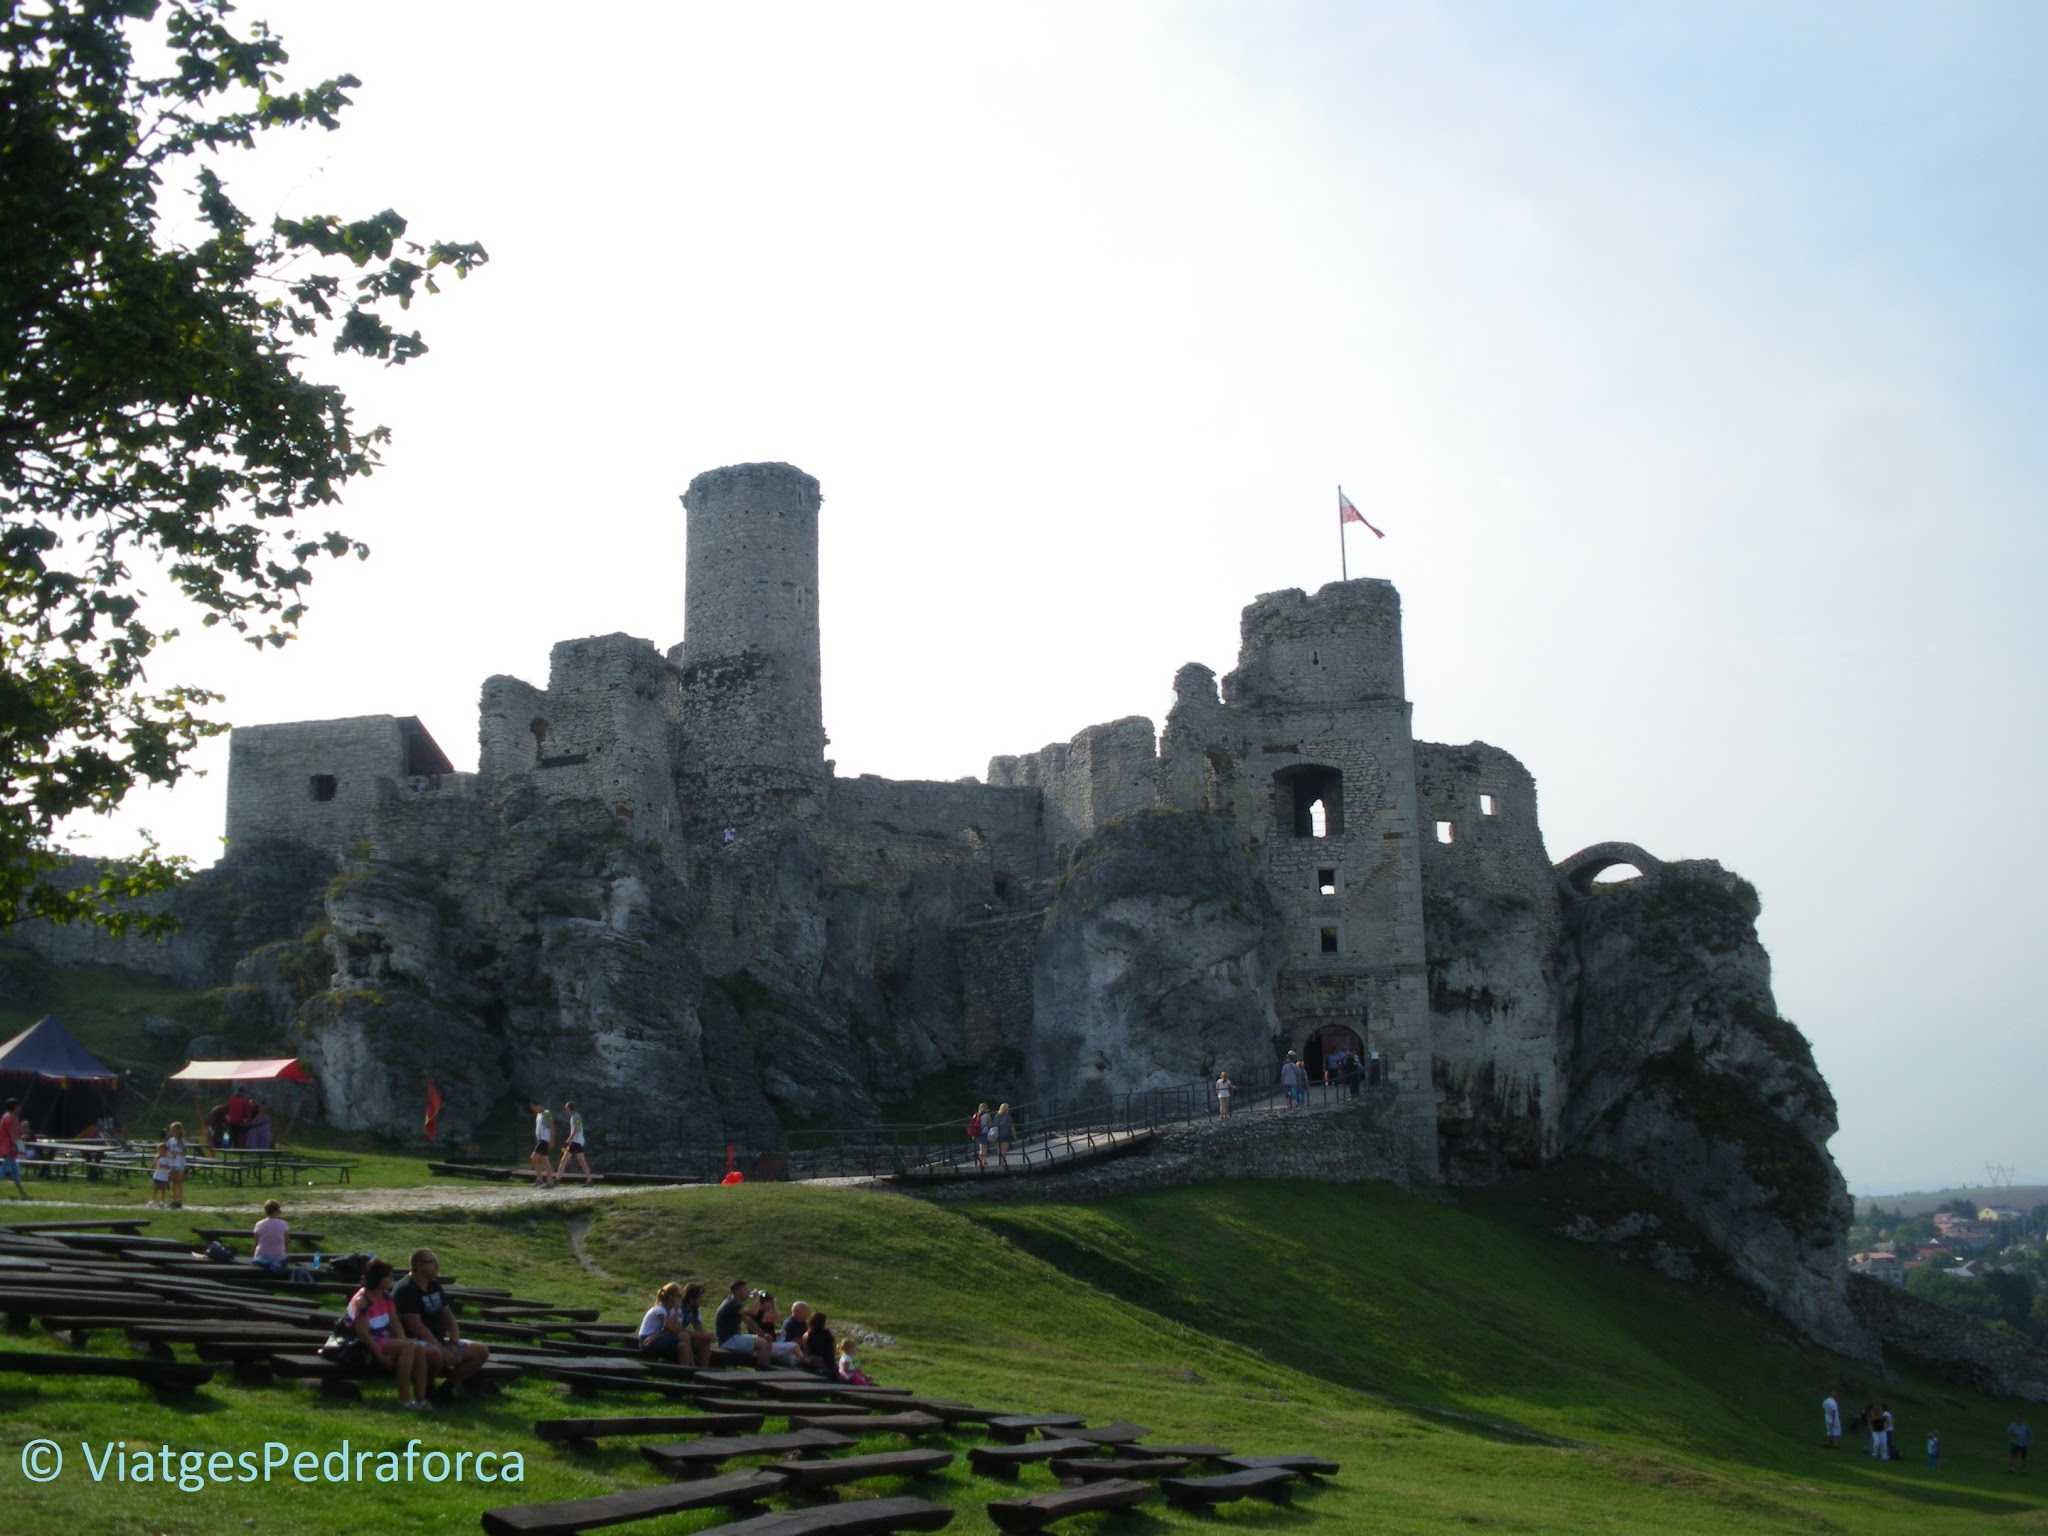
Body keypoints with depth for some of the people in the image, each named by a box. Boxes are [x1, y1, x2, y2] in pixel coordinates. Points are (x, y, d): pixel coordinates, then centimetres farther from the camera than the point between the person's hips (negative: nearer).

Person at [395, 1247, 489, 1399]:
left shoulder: (434, 1285, 12)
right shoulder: (406, 1290, -15)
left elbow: (449, 1317, 15)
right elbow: (417, 1327, -22)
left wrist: (454, 1344, -3)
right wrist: (444, 1351, -22)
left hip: (438, 1342, 9)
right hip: (415, 1343, -9)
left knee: (482, 1351, -2)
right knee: (435, 1353, -42)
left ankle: (446, 1387, 2)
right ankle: (423, 1391, -15)